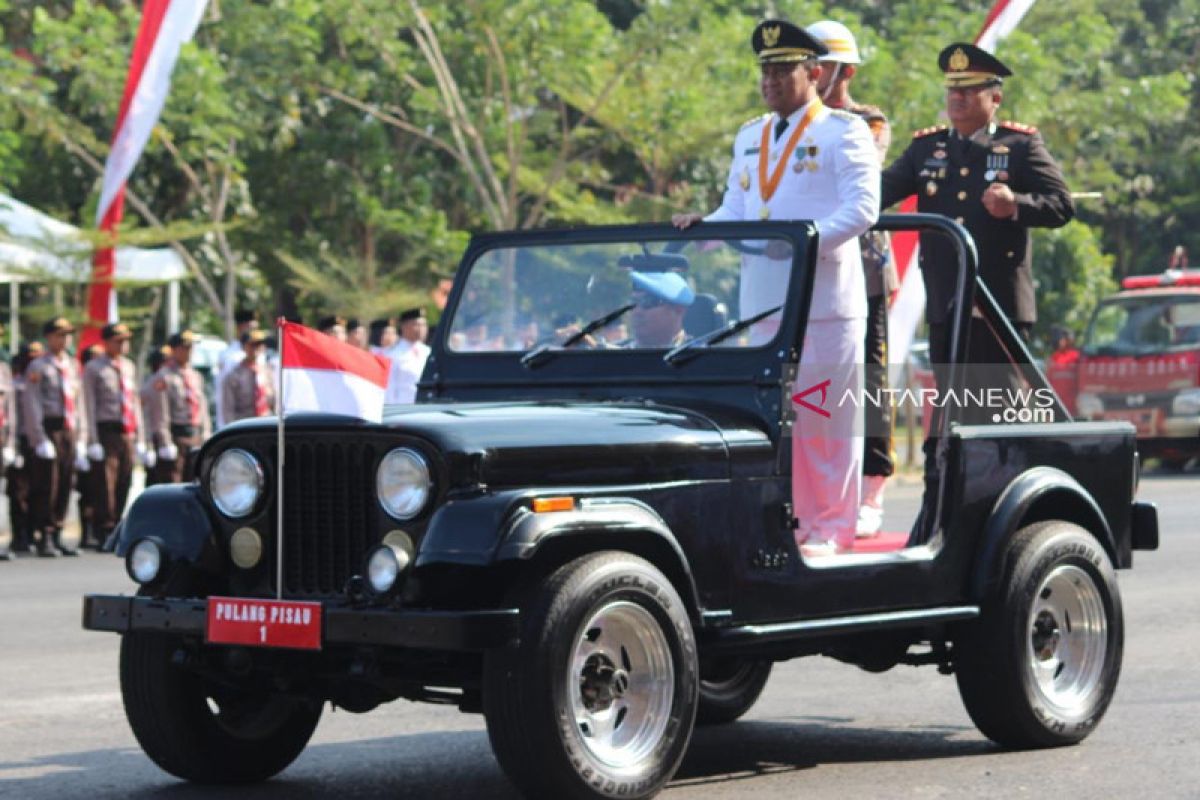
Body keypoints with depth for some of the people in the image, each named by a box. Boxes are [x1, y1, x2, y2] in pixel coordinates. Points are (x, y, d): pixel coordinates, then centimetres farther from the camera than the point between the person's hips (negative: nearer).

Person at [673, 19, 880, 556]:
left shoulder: (844, 130, -1)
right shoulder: (749, 138, 19)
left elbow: (863, 207, -12)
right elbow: (735, 213, 17)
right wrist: (701, 227, -3)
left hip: (825, 301, -6)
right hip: (761, 302, 6)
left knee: (828, 419, -1)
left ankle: (832, 530, 4)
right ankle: (794, 521, 15)